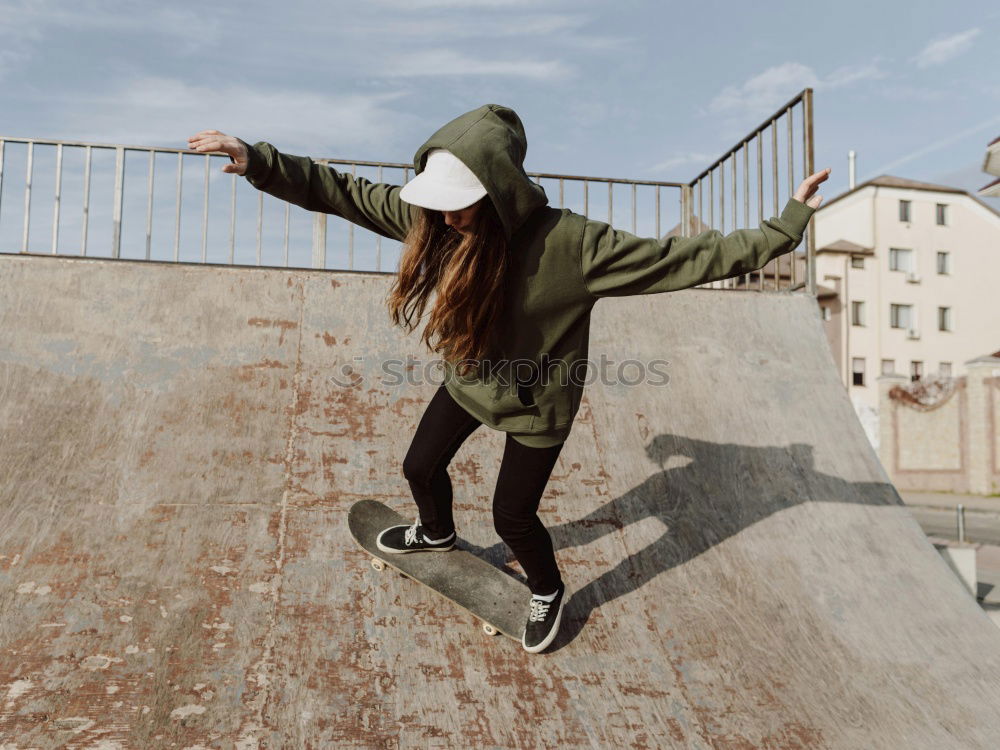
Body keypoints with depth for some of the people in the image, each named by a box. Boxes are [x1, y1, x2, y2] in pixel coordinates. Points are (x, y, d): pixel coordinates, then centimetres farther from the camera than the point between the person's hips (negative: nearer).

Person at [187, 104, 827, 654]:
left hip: (536, 403, -5)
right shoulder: (434, 217, -20)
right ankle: (438, 533, 59)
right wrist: (256, 160, -18)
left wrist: (783, 229, -30)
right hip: (469, 382, 6)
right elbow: (343, 191, -13)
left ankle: (549, 592, 44)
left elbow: (687, 259, -30)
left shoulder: (570, 245, -35)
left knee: (512, 515, 8)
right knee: (421, 466, 21)